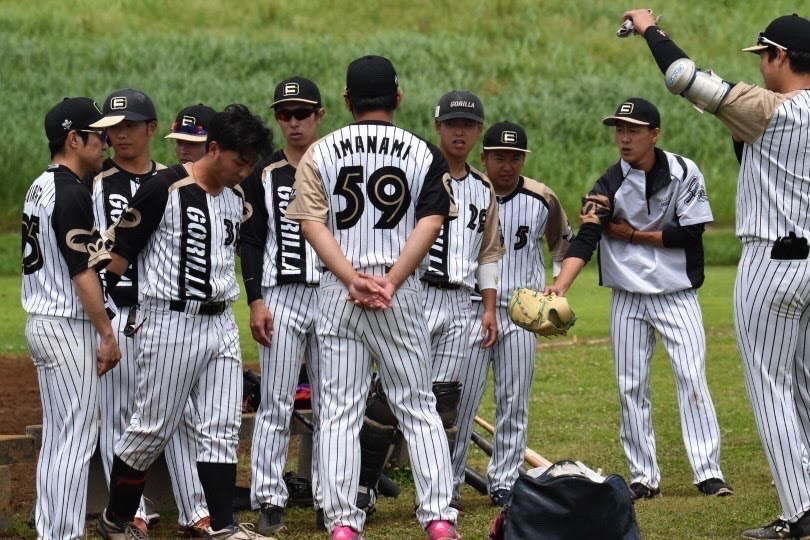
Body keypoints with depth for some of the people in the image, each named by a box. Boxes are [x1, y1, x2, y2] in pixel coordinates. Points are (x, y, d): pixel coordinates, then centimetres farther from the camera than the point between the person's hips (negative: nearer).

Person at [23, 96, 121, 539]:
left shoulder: (39, 188, 14)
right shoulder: (71, 194, -17)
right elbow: (82, 272, -19)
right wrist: (107, 334, -14)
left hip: (41, 322, 10)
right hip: (69, 326, -10)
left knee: (57, 436, 13)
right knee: (76, 437, -7)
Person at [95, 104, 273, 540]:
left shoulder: (236, 198, 9)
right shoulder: (164, 189, -12)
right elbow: (120, 251, -9)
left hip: (221, 323, 7)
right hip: (171, 324, -7)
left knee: (222, 429, 3)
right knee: (153, 427, -1)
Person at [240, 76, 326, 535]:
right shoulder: (264, 174, 7)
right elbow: (252, 243, 5)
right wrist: (256, 302, -4)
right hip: (281, 296, 0)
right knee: (276, 403, -4)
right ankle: (269, 500, -2)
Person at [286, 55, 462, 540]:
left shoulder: (321, 153, 5)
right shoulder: (424, 154, 4)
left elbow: (313, 223, -6)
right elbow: (430, 222, -7)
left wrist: (353, 279, -13)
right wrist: (390, 282, -12)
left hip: (337, 292, 0)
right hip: (403, 293, 0)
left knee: (340, 412, 3)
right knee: (418, 408, 6)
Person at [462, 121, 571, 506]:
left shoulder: (542, 200, 3)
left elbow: (563, 242, 20)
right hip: (470, 310, -3)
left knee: (514, 402, 7)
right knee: (460, 400, -6)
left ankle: (505, 482, 15)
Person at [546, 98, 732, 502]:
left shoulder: (683, 173, -8)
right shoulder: (610, 185, -8)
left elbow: (690, 233, -12)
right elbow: (584, 240, -18)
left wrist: (632, 233, -12)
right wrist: (559, 286, -34)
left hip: (677, 294, -2)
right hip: (628, 297, 2)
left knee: (692, 378, -8)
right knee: (631, 388, 4)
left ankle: (709, 472, -5)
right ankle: (644, 477, 11)